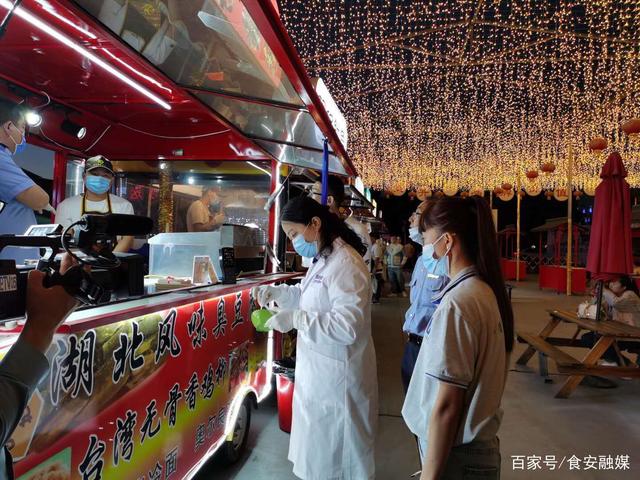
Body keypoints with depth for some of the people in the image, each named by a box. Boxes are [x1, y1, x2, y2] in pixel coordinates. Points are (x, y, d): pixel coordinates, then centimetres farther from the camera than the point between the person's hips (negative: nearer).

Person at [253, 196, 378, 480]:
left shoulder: (345, 264, -24)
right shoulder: (323, 259, 8)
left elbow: (349, 326, -30)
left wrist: (295, 319, -29)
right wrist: (277, 292, 6)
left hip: (336, 374, -10)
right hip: (318, 369, 10)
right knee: (317, 445, 27)